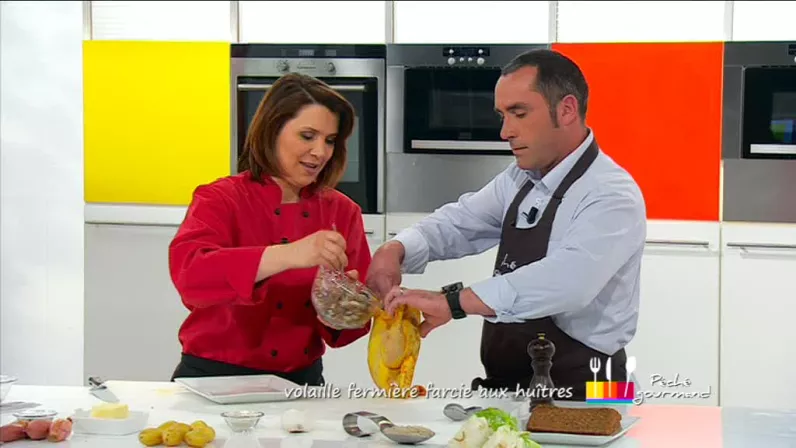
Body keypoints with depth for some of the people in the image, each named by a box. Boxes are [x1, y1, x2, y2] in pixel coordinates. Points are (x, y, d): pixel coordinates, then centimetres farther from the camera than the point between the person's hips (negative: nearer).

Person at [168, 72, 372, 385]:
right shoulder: (221, 200, -3)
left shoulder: (342, 212, 8)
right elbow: (188, 272, -24)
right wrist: (287, 256, -34)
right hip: (217, 379, -3)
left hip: (302, 382, 4)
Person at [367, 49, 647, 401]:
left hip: (575, 401, -7)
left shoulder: (611, 196, -16)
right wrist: (395, 250, -8)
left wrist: (452, 302, -36)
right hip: (503, 386, 7)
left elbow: (566, 281, -31)